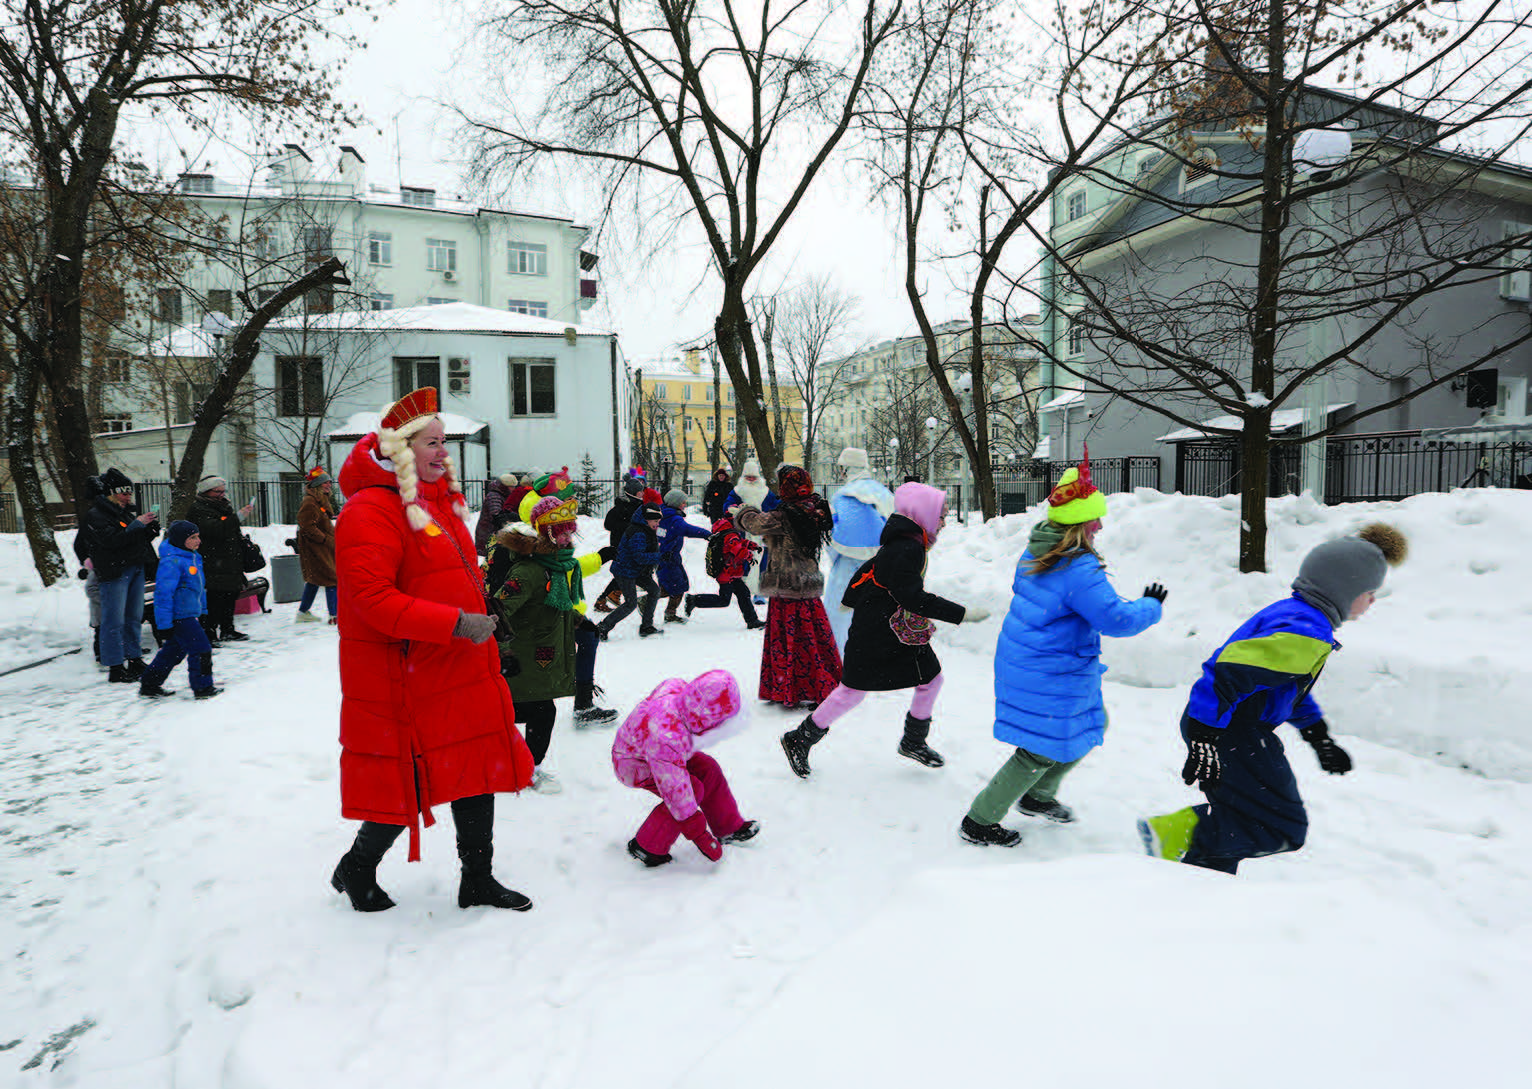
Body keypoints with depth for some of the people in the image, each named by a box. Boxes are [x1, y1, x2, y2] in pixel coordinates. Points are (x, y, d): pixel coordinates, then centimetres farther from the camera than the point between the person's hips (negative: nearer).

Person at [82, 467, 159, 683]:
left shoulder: (129, 510, 15)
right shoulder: (95, 515, -8)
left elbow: (140, 539, 21)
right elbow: (111, 539, -22)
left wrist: (151, 529, 0)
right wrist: (138, 524, -21)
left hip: (136, 568, 8)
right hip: (113, 572, -8)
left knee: (135, 617, 14)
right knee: (114, 621, -5)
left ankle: (135, 659, 23)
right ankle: (115, 667, 0)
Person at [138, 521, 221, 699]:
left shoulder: (193, 557, 11)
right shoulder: (172, 562, -20)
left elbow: (199, 587, 23)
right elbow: (163, 593, -21)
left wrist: (202, 611, 26)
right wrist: (164, 623, -21)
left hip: (189, 614, 10)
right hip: (178, 616, -10)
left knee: (174, 650, 19)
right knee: (200, 650, -7)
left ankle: (150, 685, 32)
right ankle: (203, 688, 4)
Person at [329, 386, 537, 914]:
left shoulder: (439, 502, 14)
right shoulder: (371, 510, -15)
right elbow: (372, 598, -25)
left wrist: (483, 647, 20)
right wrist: (456, 624, -27)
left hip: (464, 674, 9)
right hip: (409, 684, -9)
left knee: (479, 770, 12)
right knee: (408, 787, 5)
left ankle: (477, 881, 28)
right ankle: (355, 870, 32)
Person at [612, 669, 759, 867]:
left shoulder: (679, 687, -23)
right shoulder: (668, 740, -43)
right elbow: (675, 790, -34)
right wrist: (698, 834, -25)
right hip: (636, 765, -9)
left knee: (707, 769, 5)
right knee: (693, 789, -19)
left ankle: (729, 828, 22)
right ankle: (646, 846, -4)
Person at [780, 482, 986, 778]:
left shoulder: (900, 542, 7)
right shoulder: (906, 549, -25)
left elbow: (868, 570, 18)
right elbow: (913, 597, -30)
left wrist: (852, 602, 32)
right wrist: (961, 614, -29)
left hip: (904, 632, 10)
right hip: (875, 637, -10)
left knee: (930, 679, 12)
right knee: (854, 690, 1)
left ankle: (914, 742, 31)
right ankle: (799, 740, 16)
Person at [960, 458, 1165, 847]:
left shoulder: (1037, 553, 3)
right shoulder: (1079, 570, -26)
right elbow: (1118, 620, -25)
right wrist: (1151, 605, -6)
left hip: (1023, 663, 10)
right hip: (1051, 679, -10)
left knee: (1094, 724, 26)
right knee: (1042, 751, 4)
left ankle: (1037, 796, 38)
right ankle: (979, 822, 14)